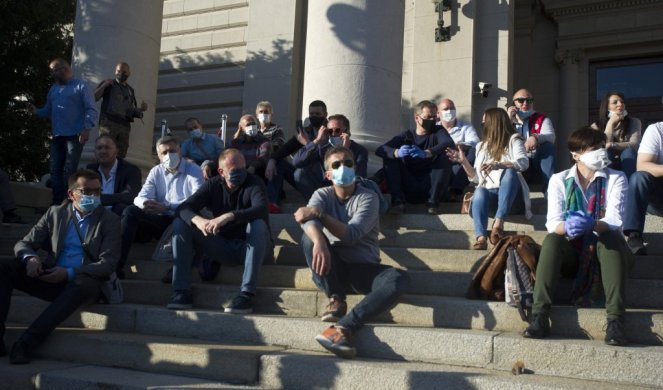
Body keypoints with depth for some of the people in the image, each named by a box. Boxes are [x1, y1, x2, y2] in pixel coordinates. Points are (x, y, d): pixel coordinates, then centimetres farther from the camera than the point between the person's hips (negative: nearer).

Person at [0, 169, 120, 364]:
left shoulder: (110, 220, 5)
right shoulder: (56, 213, 14)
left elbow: (107, 264, -5)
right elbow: (23, 244, 13)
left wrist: (70, 273, -20)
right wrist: (30, 258, -13)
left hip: (84, 280, -3)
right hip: (50, 276, 3)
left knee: (84, 285, -40)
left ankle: (26, 343, -37)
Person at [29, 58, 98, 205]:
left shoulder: (81, 86, -1)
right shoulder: (53, 89, 19)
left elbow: (91, 109, -7)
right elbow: (48, 110, 22)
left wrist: (86, 128, -20)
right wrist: (37, 111, 0)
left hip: (75, 136, -7)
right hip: (57, 136, 7)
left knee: (69, 171, -8)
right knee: (55, 170, 5)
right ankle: (57, 203, 11)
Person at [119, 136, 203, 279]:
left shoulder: (193, 170, -3)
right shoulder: (156, 172, 12)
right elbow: (140, 197, 1)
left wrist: (167, 207, -31)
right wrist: (145, 203, -27)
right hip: (162, 220, 5)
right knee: (130, 211, -16)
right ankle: (118, 264, -24)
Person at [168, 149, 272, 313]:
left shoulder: (254, 183, -10)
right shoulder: (213, 185, 1)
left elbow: (261, 209, -31)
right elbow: (184, 207, -10)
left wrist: (229, 216, -45)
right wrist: (198, 220, -34)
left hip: (249, 248, -4)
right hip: (223, 248, 4)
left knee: (258, 224, -35)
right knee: (180, 224, -9)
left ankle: (247, 294, -37)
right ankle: (182, 291, -16)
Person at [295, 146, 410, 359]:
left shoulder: (368, 197, -4)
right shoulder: (323, 194, 3)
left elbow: (352, 234, -21)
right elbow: (309, 220, -21)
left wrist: (319, 213, -30)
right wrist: (319, 241, -43)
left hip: (363, 267, -1)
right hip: (334, 264, 1)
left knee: (400, 279, -31)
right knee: (310, 236, -26)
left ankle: (343, 327, -42)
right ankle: (336, 300, -20)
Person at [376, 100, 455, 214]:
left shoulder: (437, 132, 6)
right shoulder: (406, 136, 9)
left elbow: (450, 144, -19)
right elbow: (380, 150, -7)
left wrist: (426, 153, -37)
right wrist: (397, 152, -31)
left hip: (429, 186, -1)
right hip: (408, 190, 1)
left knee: (444, 156, -20)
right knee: (389, 157, -13)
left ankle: (433, 201, -20)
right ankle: (397, 201, -20)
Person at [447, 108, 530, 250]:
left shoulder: (513, 140, 6)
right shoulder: (482, 146, 21)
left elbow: (523, 163, -15)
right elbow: (476, 178, 19)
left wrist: (497, 165, -30)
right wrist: (464, 161, 4)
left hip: (511, 194, -3)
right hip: (490, 192, 3)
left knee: (510, 172, -34)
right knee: (479, 192, -33)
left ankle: (498, 223, -43)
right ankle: (481, 237, -53)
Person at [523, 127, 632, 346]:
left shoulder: (616, 179, 0)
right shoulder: (559, 180, 2)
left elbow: (614, 221, -16)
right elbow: (553, 223, -11)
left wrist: (593, 224, -39)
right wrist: (567, 227, -36)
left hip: (604, 252, 0)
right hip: (572, 252, 1)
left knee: (612, 238, -32)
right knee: (552, 240, -30)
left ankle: (615, 320, -41)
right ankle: (539, 317, -38)